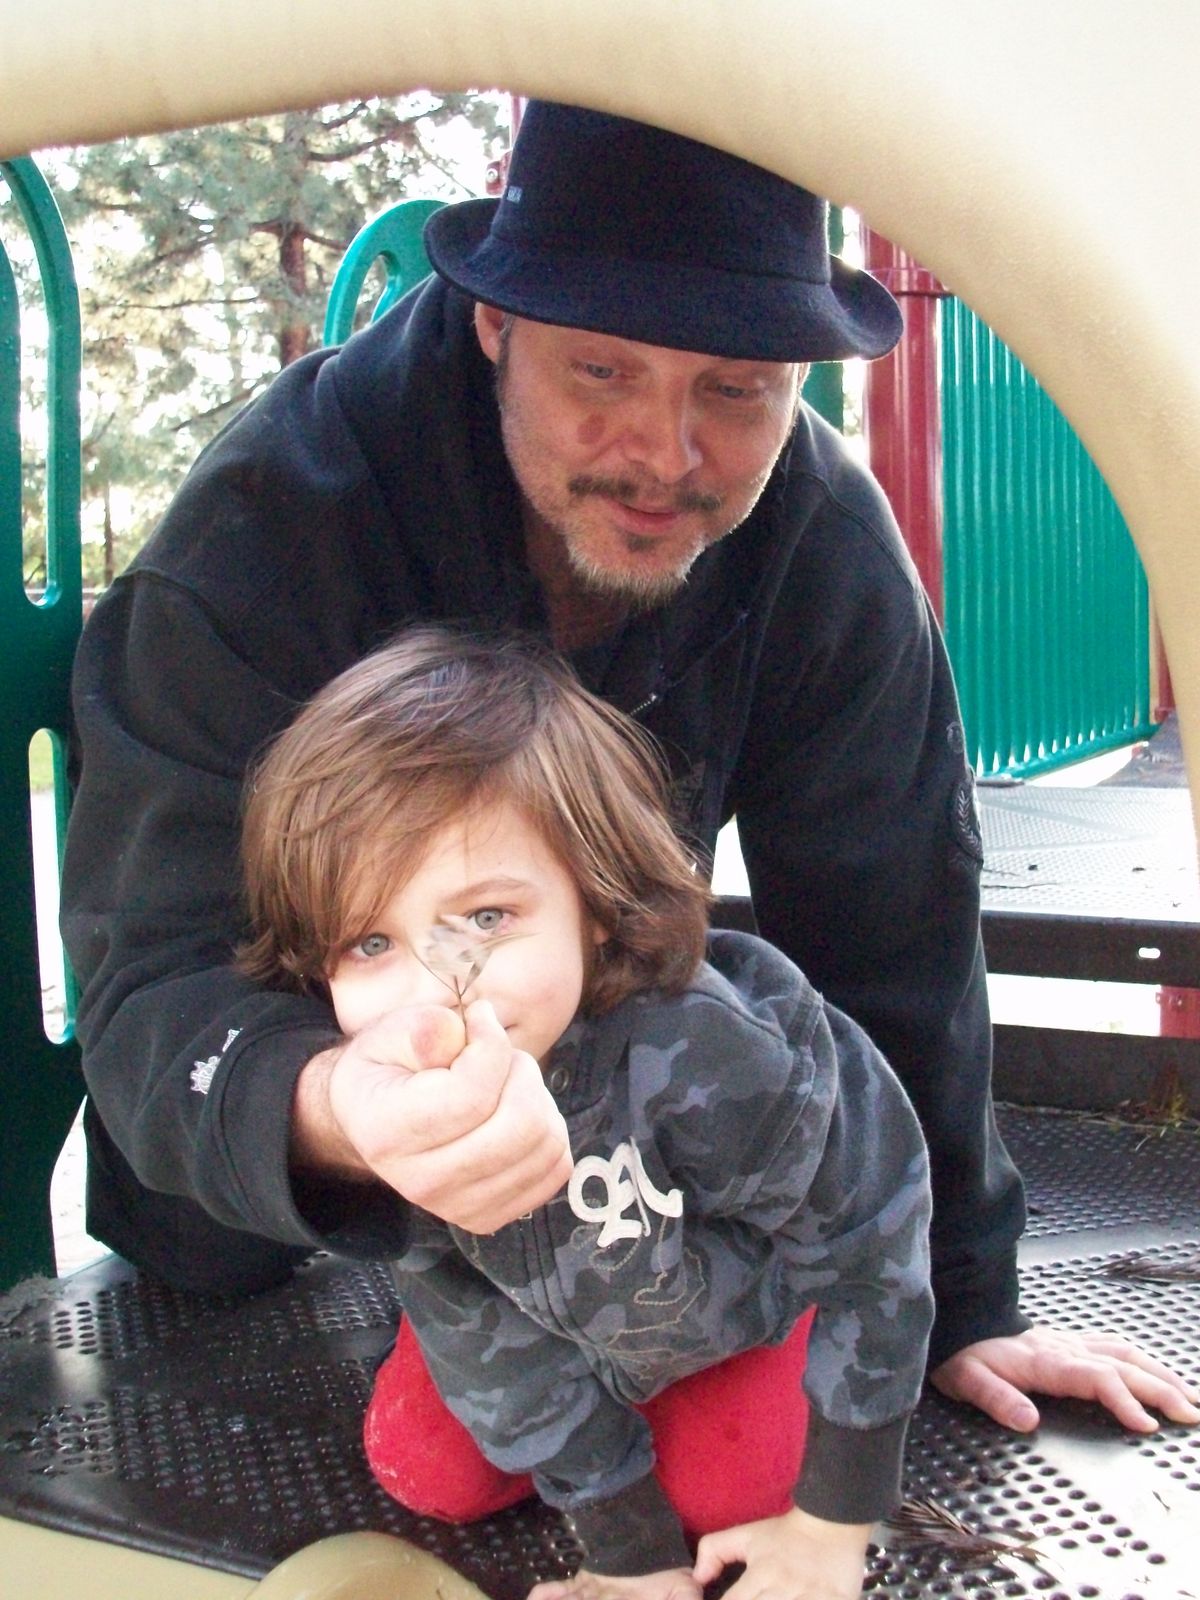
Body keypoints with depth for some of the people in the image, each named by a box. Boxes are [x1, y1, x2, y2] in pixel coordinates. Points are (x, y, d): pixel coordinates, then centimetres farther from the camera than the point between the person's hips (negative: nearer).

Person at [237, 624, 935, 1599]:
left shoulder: (702, 1056, -45)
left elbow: (870, 1240, -28)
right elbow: (477, 1325, -20)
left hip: (751, 1262, -2)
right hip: (548, 1292, 3)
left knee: (724, 1487, -13)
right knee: (426, 1471, -3)